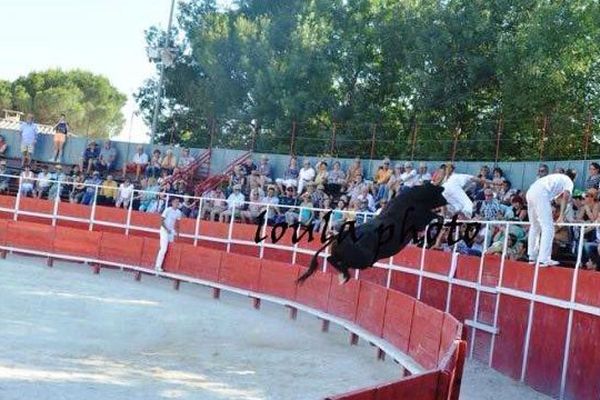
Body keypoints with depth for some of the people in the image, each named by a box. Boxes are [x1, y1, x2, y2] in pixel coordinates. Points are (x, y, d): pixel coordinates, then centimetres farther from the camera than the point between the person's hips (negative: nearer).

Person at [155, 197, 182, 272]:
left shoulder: (178, 212, 3)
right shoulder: (168, 210, -13)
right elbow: (161, 221, -11)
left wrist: (177, 232, 4)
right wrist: (166, 229, -18)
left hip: (172, 231, 6)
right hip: (164, 230, -6)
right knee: (163, 249, -13)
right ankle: (158, 266, -8)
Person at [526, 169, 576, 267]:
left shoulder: (556, 178, 36)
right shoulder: (568, 181, 14)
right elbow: (566, 195, -7)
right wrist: (562, 214, -11)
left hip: (530, 192, 8)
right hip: (541, 194, -8)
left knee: (535, 226, 19)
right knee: (548, 228, -5)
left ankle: (532, 257, 23)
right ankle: (543, 260, -13)